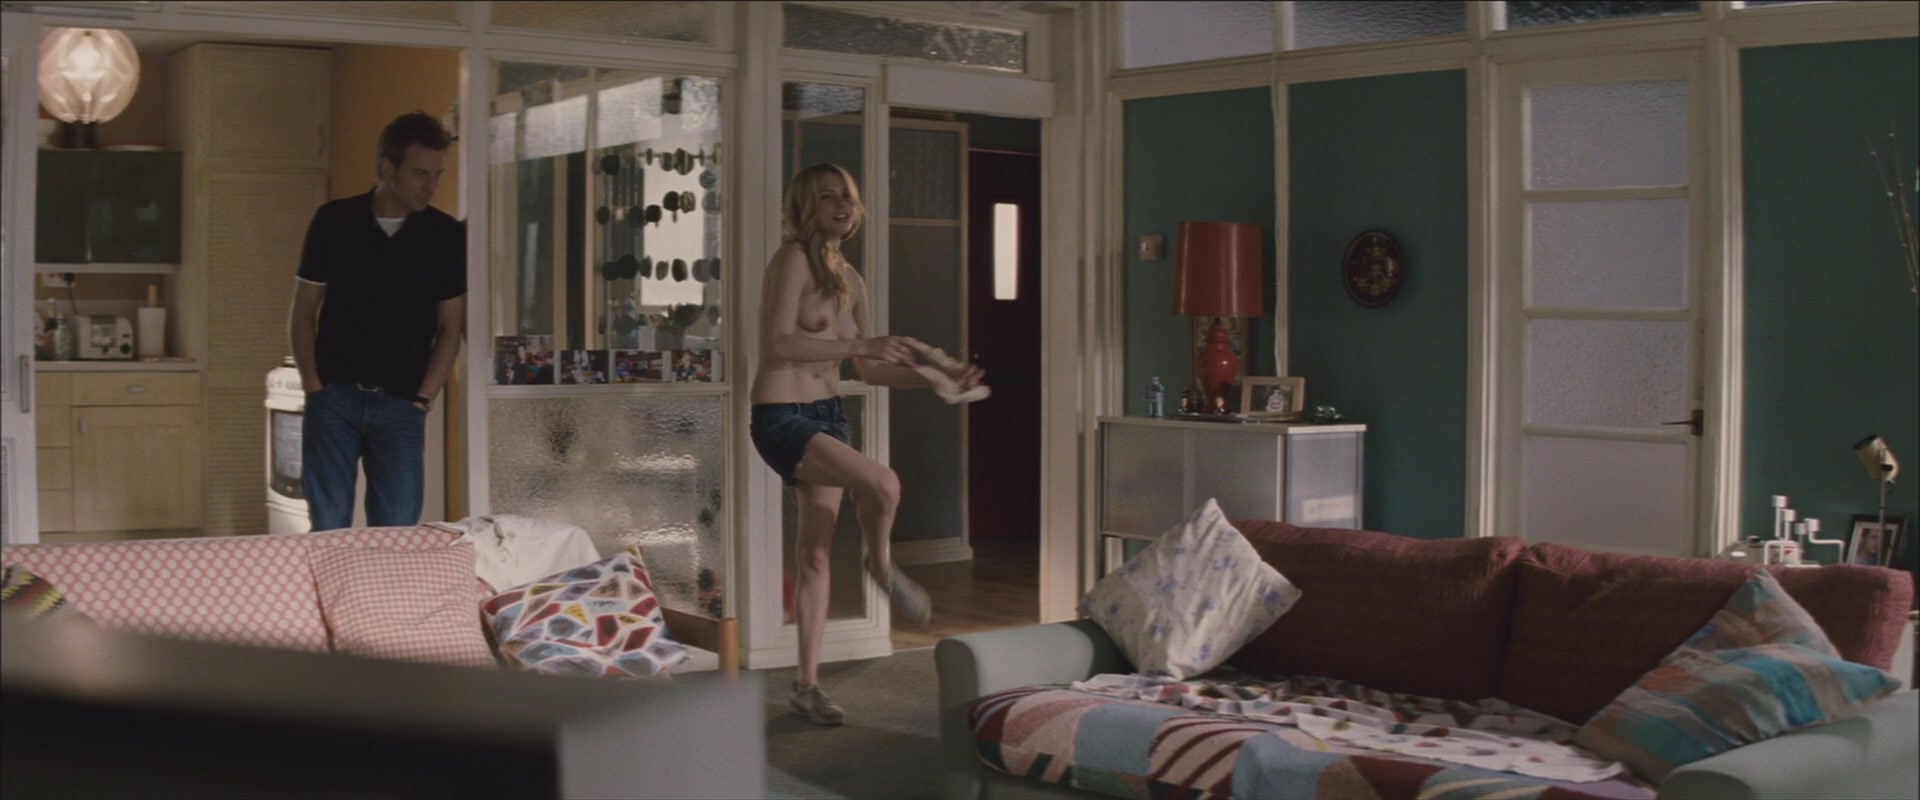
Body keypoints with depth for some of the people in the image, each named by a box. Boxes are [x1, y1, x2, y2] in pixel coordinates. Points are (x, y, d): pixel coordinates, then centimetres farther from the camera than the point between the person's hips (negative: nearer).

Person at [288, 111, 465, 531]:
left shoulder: (447, 236, 1)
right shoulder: (333, 221, 1)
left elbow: (450, 328, 5)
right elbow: (302, 313, 7)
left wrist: (422, 398, -2)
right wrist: (313, 385, -1)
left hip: (401, 403, 0)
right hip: (334, 396, 0)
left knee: (397, 532, 1)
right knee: (328, 528, 1)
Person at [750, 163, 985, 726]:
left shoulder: (849, 278, 12)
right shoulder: (793, 258, -11)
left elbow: (870, 370, 17)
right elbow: (777, 344, -23)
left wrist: (937, 380, 6)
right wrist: (861, 343, -25)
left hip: (828, 416, 8)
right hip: (781, 418, -8)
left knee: (816, 554, 11)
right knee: (883, 483, -28)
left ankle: (806, 683, 20)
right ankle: (881, 566, 4)